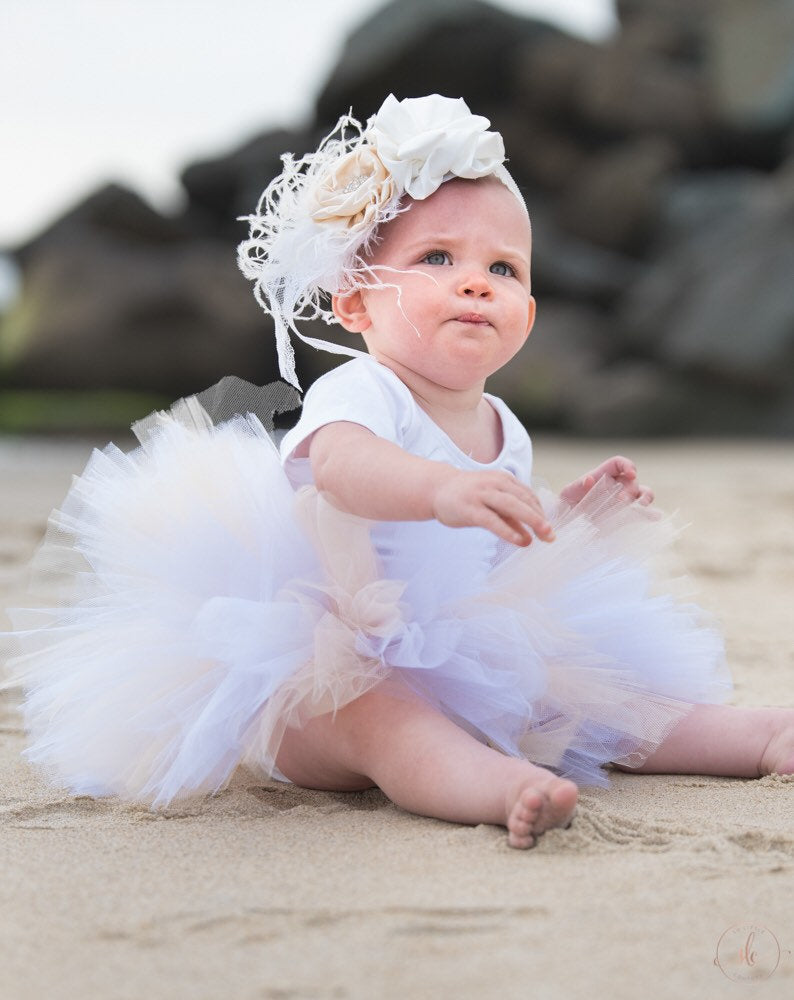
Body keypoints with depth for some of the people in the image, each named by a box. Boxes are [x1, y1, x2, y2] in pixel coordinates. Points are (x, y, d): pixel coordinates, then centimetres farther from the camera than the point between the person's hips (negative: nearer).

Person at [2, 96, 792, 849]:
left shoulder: (505, 432, 10)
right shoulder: (356, 393, -16)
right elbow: (343, 463, -41)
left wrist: (573, 515, 7)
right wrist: (441, 488, -61)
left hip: (467, 669, 8)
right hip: (316, 673, -8)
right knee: (377, 712, -40)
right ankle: (498, 785, -64)